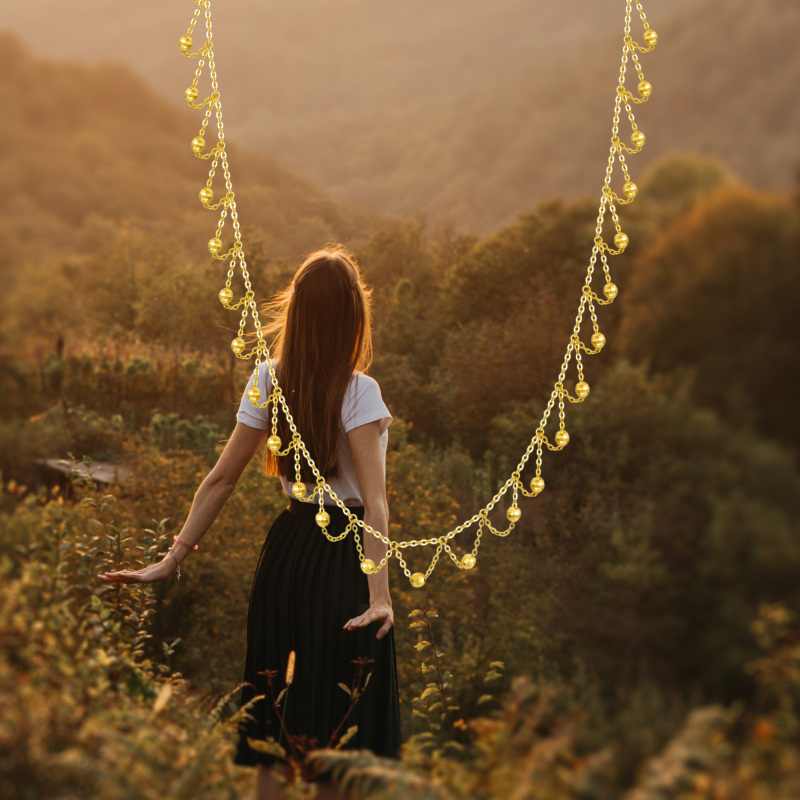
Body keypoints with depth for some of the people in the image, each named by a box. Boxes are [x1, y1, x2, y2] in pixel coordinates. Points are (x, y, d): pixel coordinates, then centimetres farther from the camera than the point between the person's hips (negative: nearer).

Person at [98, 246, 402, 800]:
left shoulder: (269, 380, 0)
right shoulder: (358, 390, -15)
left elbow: (221, 480, -1)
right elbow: (374, 501, -24)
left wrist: (172, 560, 3)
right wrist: (380, 594, -29)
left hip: (286, 550, 5)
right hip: (343, 555, -5)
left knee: (275, 725, 15)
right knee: (336, 741, 8)